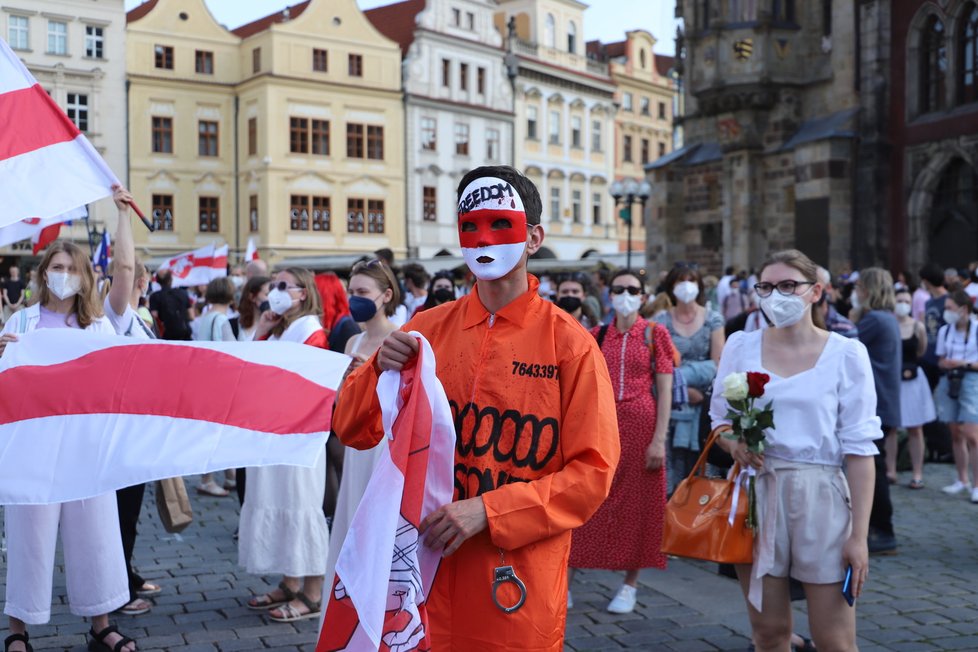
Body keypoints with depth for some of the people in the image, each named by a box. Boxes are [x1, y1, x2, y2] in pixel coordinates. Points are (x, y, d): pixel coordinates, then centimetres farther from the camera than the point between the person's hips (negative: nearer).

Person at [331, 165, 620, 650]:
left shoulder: (568, 341, -7)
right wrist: (381, 370, -15)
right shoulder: (429, 328, 2)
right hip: (425, 562, 3)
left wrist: (488, 510, -19)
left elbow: (593, 471, -10)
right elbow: (354, 431, 5)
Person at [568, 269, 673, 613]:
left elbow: (665, 391, -3)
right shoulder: (597, 335, 9)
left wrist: (659, 439, -11)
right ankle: (565, 580, 6)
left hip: (641, 424, -2)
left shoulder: (654, 334, 1)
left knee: (637, 503, 4)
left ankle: (630, 584, 16)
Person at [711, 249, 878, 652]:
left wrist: (859, 534, -9)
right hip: (755, 492, 2)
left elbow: (859, 449, -5)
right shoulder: (740, 347, 3)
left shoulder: (846, 354, -4)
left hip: (819, 495, -2)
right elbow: (719, 419, 13)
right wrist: (734, 443, -11)